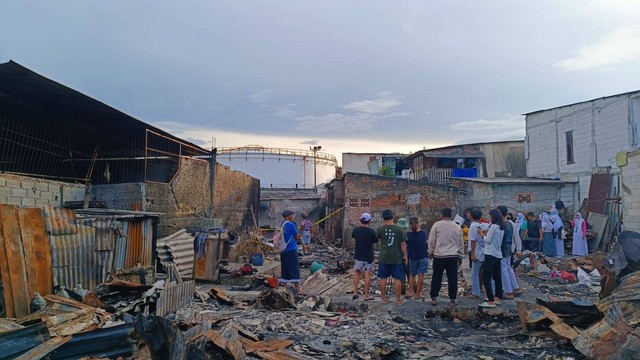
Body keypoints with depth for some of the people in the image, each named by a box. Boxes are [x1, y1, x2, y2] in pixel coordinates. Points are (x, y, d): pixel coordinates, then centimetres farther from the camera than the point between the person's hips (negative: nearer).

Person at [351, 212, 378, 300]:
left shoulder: (356, 230, -6)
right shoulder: (371, 231, -15)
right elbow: (375, 241, -2)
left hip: (358, 256, 3)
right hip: (368, 257, -3)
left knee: (357, 274, 17)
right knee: (367, 275, 4)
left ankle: (355, 292, 12)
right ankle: (366, 295, 8)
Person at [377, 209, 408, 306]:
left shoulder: (380, 229, -5)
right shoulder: (399, 229, -9)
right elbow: (403, 244, -7)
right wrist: (405, 256, 4)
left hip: (384, 258, 1)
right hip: (397, 258, -1)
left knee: (383, 278, 11)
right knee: (397, 279, 6)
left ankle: (384, 299, 19)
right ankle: (398, 300, 12)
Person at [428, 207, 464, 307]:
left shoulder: (437, 225, -5)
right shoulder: (457, 227, 6)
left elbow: (431, 240, -2)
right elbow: (461, 243, 12)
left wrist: (431, 252, 12)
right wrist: (460, 256, 21)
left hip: (439, 255, -2)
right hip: (453, 256, 2)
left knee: (436, 278, 7)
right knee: (452, 279, 5)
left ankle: (434, 298, 11)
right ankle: (452, 300, 7)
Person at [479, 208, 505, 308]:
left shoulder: (493, 226, -16)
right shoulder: (501, 227, 11)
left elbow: (488, 240, -14)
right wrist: (487, 234, 8)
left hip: (491, 254, -9)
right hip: (498, 255, 9)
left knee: (486, 277, -7)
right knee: (497, 277, 15)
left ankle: (491, 301, -9)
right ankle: (497, 297, 23)